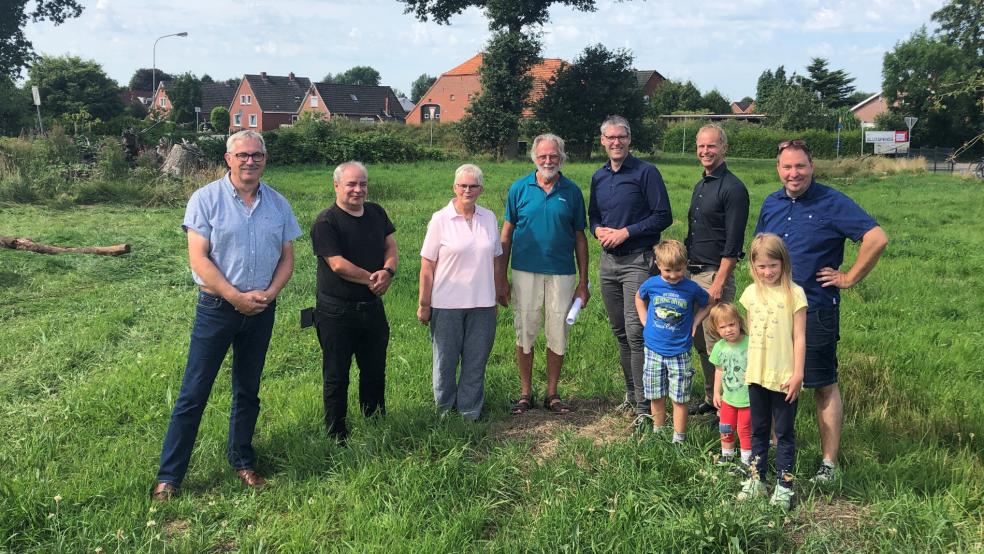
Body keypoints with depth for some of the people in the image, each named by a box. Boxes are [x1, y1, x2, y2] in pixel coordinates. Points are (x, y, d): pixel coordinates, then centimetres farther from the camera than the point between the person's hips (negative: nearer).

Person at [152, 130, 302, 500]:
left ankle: (242, 461, 30)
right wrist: (237, 297, -16)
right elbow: (198, 259, -12)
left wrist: (269, 293, -9)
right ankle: (169, 476, 10)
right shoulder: (206, 199, -8)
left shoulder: (278, 205, 4)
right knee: (194, 393, 0)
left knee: (248, 391, 15)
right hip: (217, 307, -4)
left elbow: (287, 258, 8)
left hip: (261, 310, 4)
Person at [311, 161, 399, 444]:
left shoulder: (376, 213, 8)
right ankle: (337, 437, 18)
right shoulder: (326, 222, -13)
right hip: (337, 312, -6)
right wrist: (372, 279, -13)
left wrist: (387, 271, -13)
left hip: (373, 307, 6)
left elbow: (390, 247, 8)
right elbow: (338, 264, -20)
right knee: (336, 377, 6)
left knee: (375, 372, 17)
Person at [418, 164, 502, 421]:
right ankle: (444, 411, 26)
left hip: (482, 304, 3)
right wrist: (424, 305, -6)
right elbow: (427, 266, -5)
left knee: (476, 361, 10)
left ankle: (470, 414, 23)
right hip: (447, 304, -3)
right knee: (445, 361, 9)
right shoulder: (440, 220, -6)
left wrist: (496, 295, 13)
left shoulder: (489, 218, 5)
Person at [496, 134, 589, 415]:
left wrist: (583, 282, 4)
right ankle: (525, 393, 21)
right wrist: (501, 278, -1)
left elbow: (580, 238, 7)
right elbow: (506, 235, 4)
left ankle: (552, 393, 22)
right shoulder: (519, 188, 2)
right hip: (525, 272, 0)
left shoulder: (572, 191, 3)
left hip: (562, 274, 1)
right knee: (524, 335, 7)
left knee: (558, 337, 7)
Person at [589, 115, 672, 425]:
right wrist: (598, 230, -1)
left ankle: (644, 406, -7)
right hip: (608, 260, 7)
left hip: (638, 261, -6)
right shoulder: (598, 177, 12)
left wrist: (626, 232, -15)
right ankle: (631, 394, 26)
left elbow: (663, 216, -9)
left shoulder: (646, 173, -6)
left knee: (636, 332, -13)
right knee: (620, 332, 13)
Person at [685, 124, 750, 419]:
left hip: (715, 275, -9)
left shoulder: (733, 189, -11)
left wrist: (719, 283, -20)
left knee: (716, 344, -5)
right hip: (692, 273, 9)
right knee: (700, 342, 14)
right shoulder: (700, 186, 16)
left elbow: (733, 244, -16)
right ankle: (710, 398, 26)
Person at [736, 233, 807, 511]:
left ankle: (784, 485, 17)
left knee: (784, 433, 7)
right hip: (756, 374, 5)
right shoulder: (750, 293, 4)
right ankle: (757, 480, 28)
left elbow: (799, 338, -10)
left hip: (784, 378, -5)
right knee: (758, 430, 16)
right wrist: (747, 367, 14)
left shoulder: (794, 293, -11)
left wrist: (798, 374, -12)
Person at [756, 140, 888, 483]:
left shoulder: (832, 203, -10)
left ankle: (829, 463, 12)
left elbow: (877, 238, -16)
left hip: (816, 310, -6)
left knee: (824, 386, 3)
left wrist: (850, 278, -13)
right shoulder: (771, 204, 8)